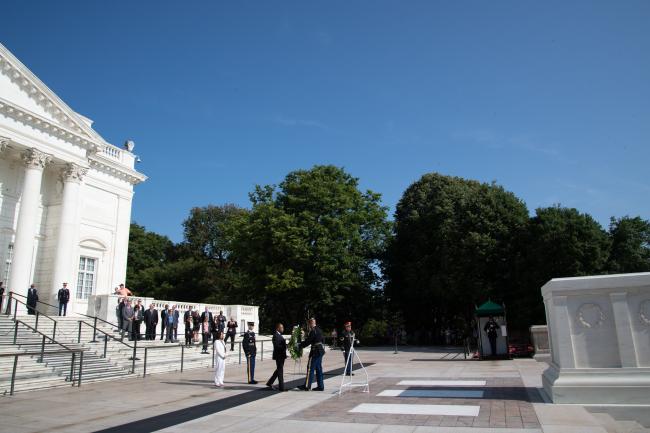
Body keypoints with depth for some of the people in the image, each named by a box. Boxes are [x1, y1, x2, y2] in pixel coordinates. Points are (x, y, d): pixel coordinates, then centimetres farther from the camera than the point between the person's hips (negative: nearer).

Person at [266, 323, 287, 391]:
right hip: (279, 356, -10)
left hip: (281, 356, 10)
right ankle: (281, 387, 5)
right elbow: (276, 346, -24)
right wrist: (285, 346, -24)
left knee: (279, 370, 18)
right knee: (280, 371, -2)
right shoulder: (276, 335, -16)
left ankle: (269, 382, 27)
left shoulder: (279, 335, 16)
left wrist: (285, 345, 4)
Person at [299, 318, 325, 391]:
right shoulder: (319, 330, 12)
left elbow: (308, 341, -17)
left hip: (315, 351, -9)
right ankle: (321, 386, 15)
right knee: (319, 369, 12)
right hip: (321, 350, 9)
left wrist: (300, 345, -6)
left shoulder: (313, 331, -15)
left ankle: (307, 386, 2)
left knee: (311, 368, -2)